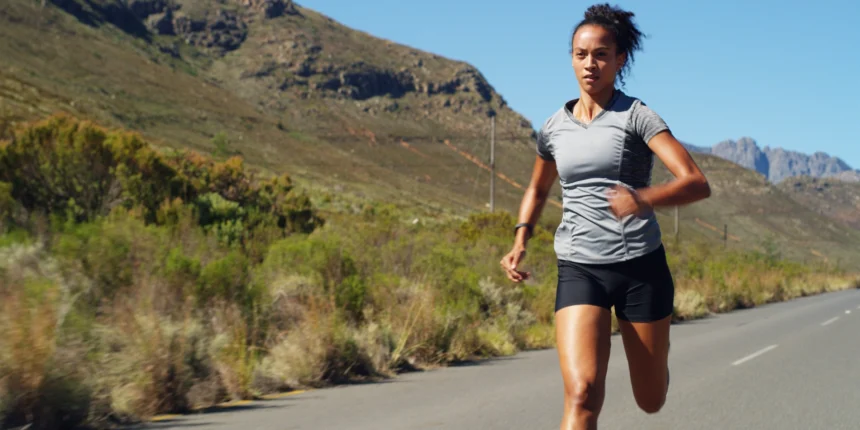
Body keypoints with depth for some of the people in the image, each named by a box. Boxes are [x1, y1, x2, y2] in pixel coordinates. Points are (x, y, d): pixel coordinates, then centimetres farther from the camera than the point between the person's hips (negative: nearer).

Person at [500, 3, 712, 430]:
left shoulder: (636, 116, -4)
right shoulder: (554, 128, 8)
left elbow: (697, 183, -15)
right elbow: (537, 189, 28)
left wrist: (644, 198, -35)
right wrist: (521, 237, 10)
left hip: (641, 265, -1)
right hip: (579, 268, 1)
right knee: (582, 394, -21)